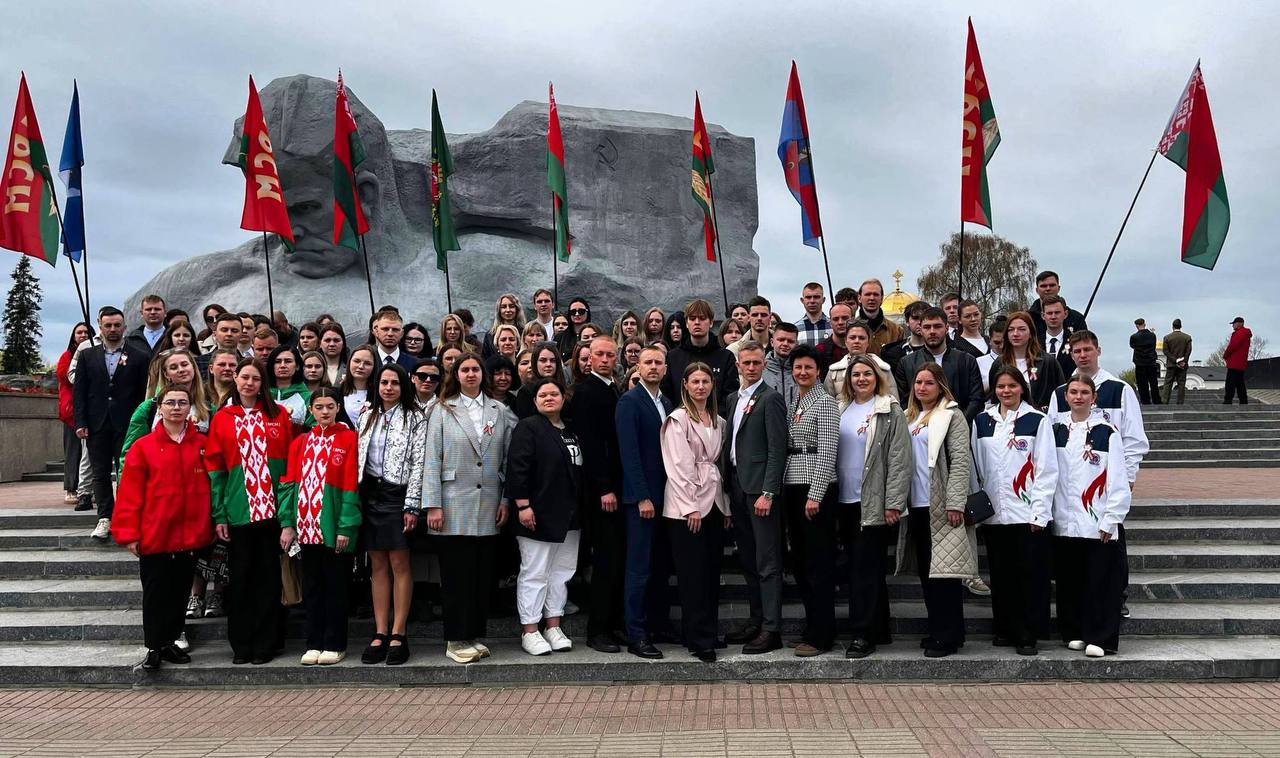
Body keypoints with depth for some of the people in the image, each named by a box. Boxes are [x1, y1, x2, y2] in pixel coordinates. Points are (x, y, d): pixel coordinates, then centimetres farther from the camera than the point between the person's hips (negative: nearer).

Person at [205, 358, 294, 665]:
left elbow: (291, 462, 5)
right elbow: (214, 469, 3)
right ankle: (240, 644, 16)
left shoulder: (279, 415, 5)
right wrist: (219, 515, -3)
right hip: (237, 512, 0)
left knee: (268, 577, 5)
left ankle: (265, 642, 14)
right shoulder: (221, 419, 5)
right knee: (240, 578, 6)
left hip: (271, 510, 0)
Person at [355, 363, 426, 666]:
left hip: (396, 494, -4)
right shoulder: (367, 416, 14)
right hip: (369, 494, 4)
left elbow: (417, 464, -6)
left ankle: (398, 635, 1)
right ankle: (380, 634, 9)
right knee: (378, 565, 6)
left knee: (399, 563, -3)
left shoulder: (414, 418, 0)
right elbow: (356, 457, 14)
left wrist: (412, 506, -12)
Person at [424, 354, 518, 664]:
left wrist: (506, 501, 3)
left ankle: (475, 635, 18)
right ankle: (456, 640, 11)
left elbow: (508, 459, 8)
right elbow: (432, 459, -1)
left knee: (482, 574, 7)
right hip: (454, 506, -2)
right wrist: (433, 505, -8)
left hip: (488, 507, 2)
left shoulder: (499, 411, 8)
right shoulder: (443, 410, 3)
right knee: (456, 574, 2)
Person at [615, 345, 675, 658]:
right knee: (640, 568, -3)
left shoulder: (666, 403, 15)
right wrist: (642, 497, -17)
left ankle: (658, 624, 21)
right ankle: (636, 636, 3)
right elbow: (629, 452, -13)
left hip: (665, 494, 7)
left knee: (662, 565, 11)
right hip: (641, 497, -7)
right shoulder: (629, 401, -7)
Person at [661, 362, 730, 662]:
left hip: (713, 503, 6)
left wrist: (725, 506, 10)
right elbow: (678, 466, -11)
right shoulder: (677, 419, -5)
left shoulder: (718, 422, 15)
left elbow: (720, 463, 15)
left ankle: (708, 632, 19)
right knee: (693, 575, -4)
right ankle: (700, 640, 2)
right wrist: (690, 507, -15)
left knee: (711, 572, 9)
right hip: (686, 505, -6)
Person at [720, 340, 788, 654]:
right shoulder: (733, 399, 16)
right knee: (748, 560, 14)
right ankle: (756, 620, 23)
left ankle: (771, 629, 1)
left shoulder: (771, 398, -8)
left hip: (759, 487, -8)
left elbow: (777, 449, -14)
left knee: (767, 563, -4)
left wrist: (767, 493, -19)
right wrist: (726, 481, 11)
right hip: (736, 485, 8)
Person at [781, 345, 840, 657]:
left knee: (819, 563, -3)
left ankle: (819, 636, 3)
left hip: (816, 488, -8)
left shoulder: (825, 402, -7)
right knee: (801, 561, 11)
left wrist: (814, 495, -18)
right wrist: (784, 489, 10)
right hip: (792, 486, 8)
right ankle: (813, 626, 21)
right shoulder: (793, 403, 16)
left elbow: (827, 451, -13)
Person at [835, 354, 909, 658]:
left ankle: (863, 634, 1)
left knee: (865, 568, -5)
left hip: (873, 503, -6)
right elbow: (830, 453, 14)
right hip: (845, 501, 6)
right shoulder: (841, 410, 12)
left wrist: (893, 502, -15)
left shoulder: (890, 411, -4)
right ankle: (878, 630, 22)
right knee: (857, 567, 11)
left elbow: (899, 460, -9)